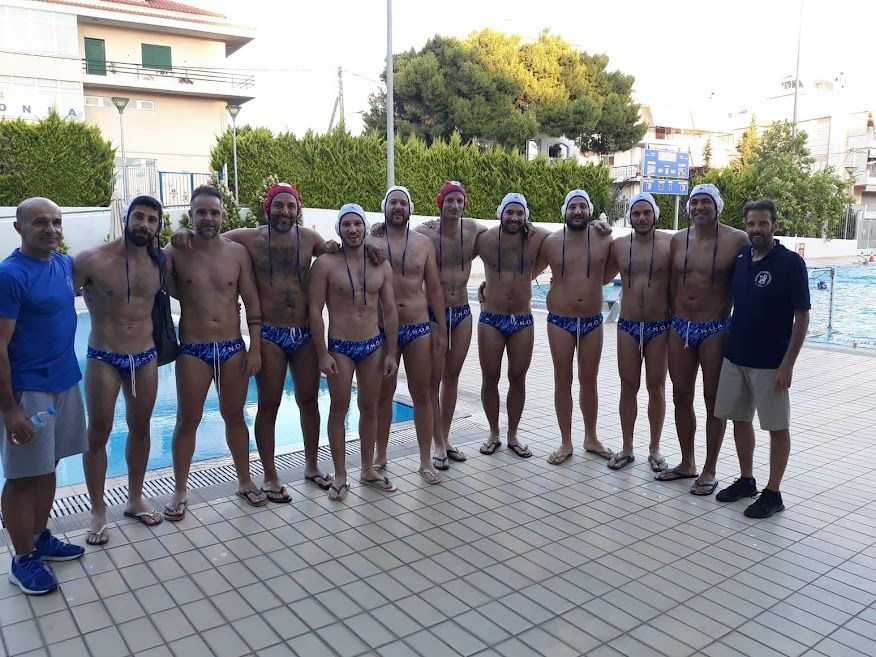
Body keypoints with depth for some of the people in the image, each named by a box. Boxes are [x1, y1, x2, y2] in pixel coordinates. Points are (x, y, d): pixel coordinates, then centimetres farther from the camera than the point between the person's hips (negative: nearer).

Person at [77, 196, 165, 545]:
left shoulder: (158, 262, 0)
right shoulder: (93, 260, -14)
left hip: (145, 358, 4)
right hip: (103, 359, -4)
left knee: (140, 428, 14)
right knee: (98, 434, 4)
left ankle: (135, 499, 32)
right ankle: (98, 510, 21)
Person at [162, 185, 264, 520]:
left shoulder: (238, 253, 0)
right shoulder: (175, 253, -3)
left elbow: (252, 303, 1)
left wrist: (255, 349, -2)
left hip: (233, 348, 1)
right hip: (192, 350, -1)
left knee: (234, 416, 13)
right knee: (187, 420, 6)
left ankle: (245, 482, 28)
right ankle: (179, 491, 22)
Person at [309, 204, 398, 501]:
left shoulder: (381, 265, 3)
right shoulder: (326, 264, -8)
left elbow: (390, 311, 5)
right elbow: (315, 310, -9)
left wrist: (391, 352, 1)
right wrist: (322, 354, -13)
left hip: (373, 345, 3)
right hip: (340, 347, -3)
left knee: (369, 408, 12)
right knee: (339, 409, 4)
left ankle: (368, 470, 27)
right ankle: (340, 476, 16)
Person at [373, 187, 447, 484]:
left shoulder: (423, 243, 6)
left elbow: (434, 289, 7)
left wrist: (441, 330, 4)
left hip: (419, 328, 1)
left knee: (422, 394, 6)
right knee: (383, 393, 9)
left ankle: (426, 459, 17)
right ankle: (380, 455, 25)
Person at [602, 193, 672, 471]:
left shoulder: (671, 244, -5)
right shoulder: (618, 245, 3)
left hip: (659, 327, -2)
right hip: (628, 326, 2)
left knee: (656, 387, 7)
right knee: (628, 386, 7)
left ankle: (654, 449, 22)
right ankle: (627, 449, 19)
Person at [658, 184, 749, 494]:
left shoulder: (737, 240, -9)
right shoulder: (678, 240, 5)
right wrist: (675, 321, 12)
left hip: (715, 329, -5)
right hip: (681, 327, 5)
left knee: (714, 402, 5)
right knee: (681, 397, 12)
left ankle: (709, 470, 19)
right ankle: (687, 463, 28)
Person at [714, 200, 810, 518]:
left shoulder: (790, 262, -11)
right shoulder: (740, 257, 5)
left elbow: (802, 316, -12)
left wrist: (788, 364, -16)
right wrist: (727, 345, 11)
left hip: (770, 362, -6)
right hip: (735, 356, 6)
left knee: (777, 426, 5)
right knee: (739, 419, 14)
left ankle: (773, 494, 16)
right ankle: (746, 480, 30)